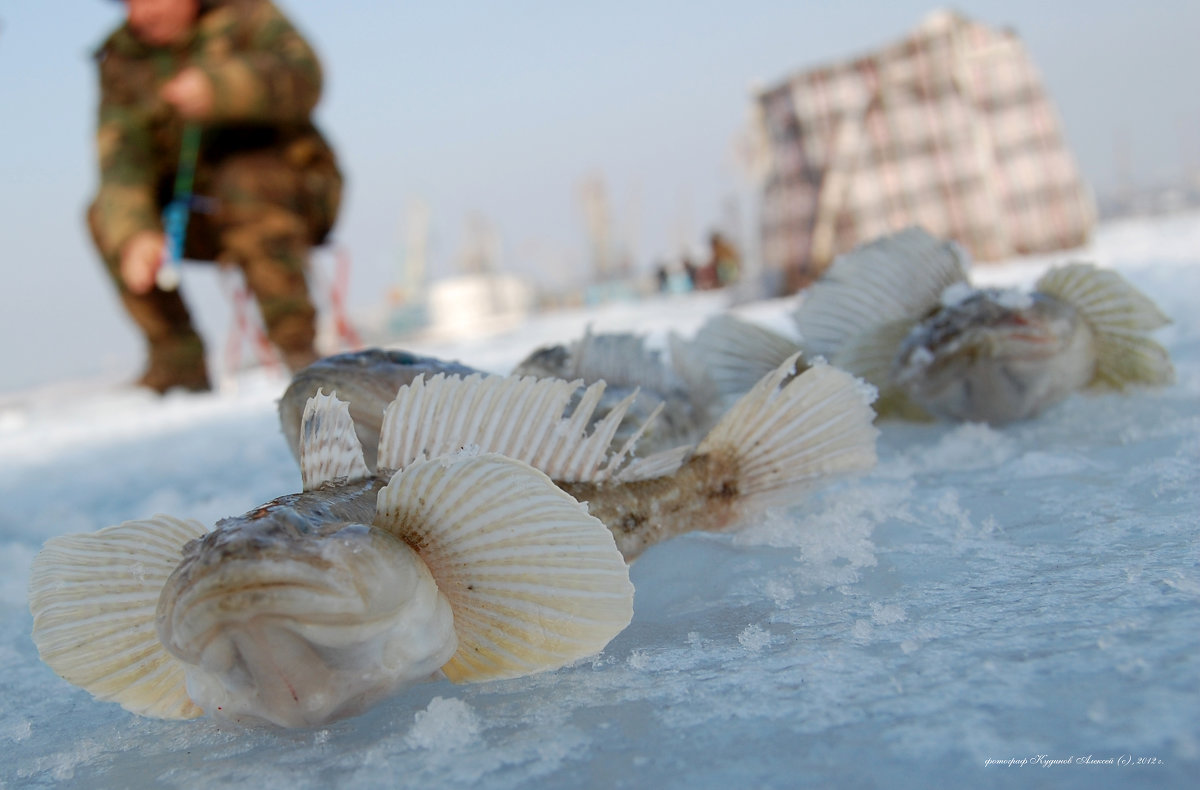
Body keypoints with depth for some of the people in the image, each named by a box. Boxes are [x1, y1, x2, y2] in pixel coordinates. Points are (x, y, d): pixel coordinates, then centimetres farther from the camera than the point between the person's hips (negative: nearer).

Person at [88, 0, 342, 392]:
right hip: (202, 219, 4)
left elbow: (303, 74, -25)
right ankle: (178, 362, -11)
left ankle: (298, 347, -27)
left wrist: (219, 88, -42)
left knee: (244, 180, -33)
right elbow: (121, 161, -13)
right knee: (107, 215, -15)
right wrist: (135, 234, -32)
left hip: (298, 194, -4)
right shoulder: (121, 61, 2)